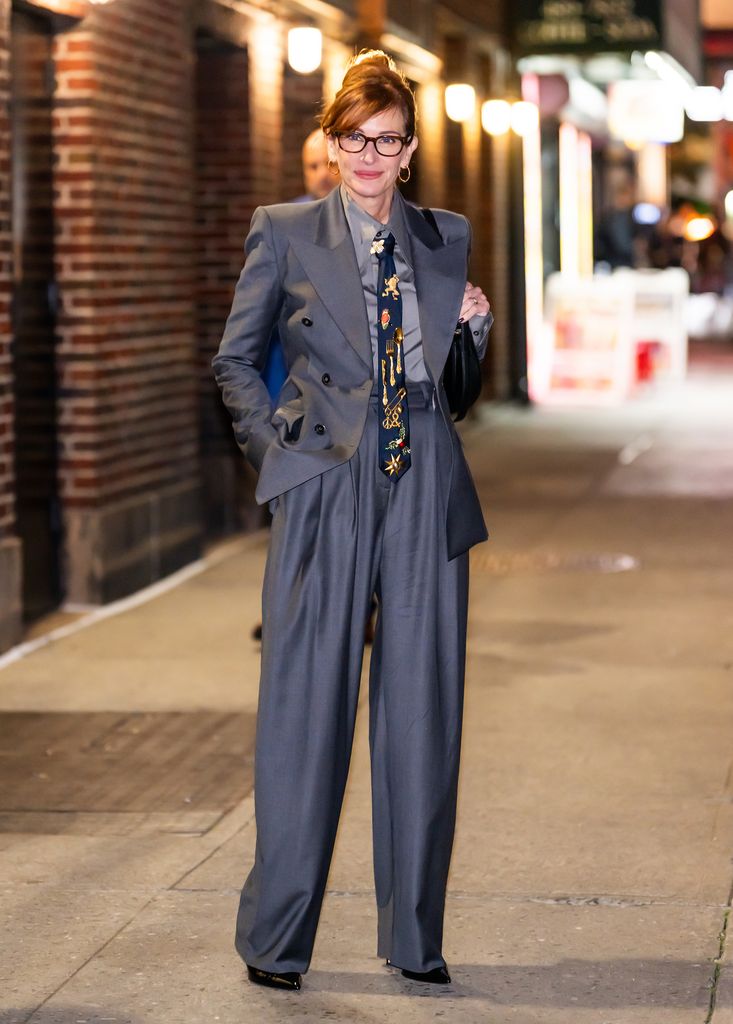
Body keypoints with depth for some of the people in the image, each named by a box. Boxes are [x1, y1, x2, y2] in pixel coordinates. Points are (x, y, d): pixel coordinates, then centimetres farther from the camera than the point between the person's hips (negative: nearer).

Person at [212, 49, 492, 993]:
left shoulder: (444, 241, 12)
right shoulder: (285, 234, 3)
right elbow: (234, 360, 9)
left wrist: (473, 327, 1)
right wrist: (277, 450, -1)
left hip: (426, 491, 3)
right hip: (326, 490, -3)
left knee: (421, 712, 5)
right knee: (306, 710, -2)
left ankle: (415, 937, 15)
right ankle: (276, 938, 9)